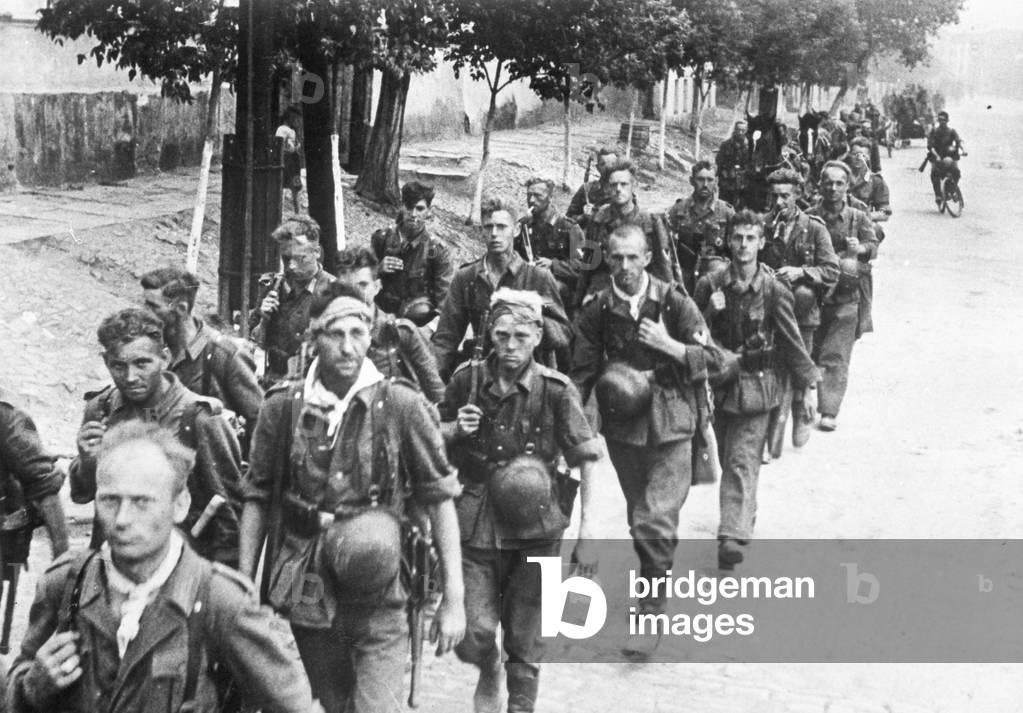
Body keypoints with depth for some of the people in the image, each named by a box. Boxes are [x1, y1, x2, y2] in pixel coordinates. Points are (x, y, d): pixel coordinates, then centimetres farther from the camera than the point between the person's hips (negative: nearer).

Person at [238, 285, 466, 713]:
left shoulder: (401, 406, -7)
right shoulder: (283, 407, -1)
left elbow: (441, 499, -3)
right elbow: (258, 499, 8)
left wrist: (454, 599, -6)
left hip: (379, 601, -2)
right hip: (307, 595, 3)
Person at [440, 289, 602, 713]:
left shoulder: (555, 389, -9)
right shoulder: (468, 380, -2)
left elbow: (586, 460, -8)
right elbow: (433, 439, 13)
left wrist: (587, 530, -14)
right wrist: (455, 430, -9)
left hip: (536, 525, -1)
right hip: (476, 522, 1)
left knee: (526, 639, 7)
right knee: (474, 635, -4)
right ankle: (489, 672, 31)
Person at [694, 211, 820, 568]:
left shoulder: (773, 290, -6)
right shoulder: (710, 285, 1)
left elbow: (792, 340, -1)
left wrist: (809, 385, -2)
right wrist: (709, 312, -13)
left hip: (756, 386, -3)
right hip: (719, 382, 3)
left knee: (743, 461, -10)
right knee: (727, 459, 12)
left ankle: (733, 536, -16)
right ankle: (743, 520, 31)